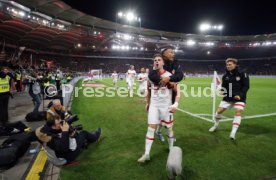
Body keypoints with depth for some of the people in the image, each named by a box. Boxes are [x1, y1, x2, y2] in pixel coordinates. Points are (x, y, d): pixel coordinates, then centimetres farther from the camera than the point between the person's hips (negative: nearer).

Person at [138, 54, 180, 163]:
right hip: (154, 105, 3)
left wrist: (176, 104, -25)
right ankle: (146, 154, 8)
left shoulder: (169, 76, -12)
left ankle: (171, 149, 35)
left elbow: (177, 91, -12)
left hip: (166, 106, -3)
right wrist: (147, 103, 19)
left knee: (169, 128, 11)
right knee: (151, 128, 0)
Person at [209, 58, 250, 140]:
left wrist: (240, 95, -23)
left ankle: (233, 132, -13)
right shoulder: (225, 75, 2)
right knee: (219, 111, -1)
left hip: (239, 98, -3)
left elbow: (246, 86, -10)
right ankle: (216, 125, 26)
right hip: (228, 98, 4)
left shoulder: (242, 74, -9)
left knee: (238, 112, -19)